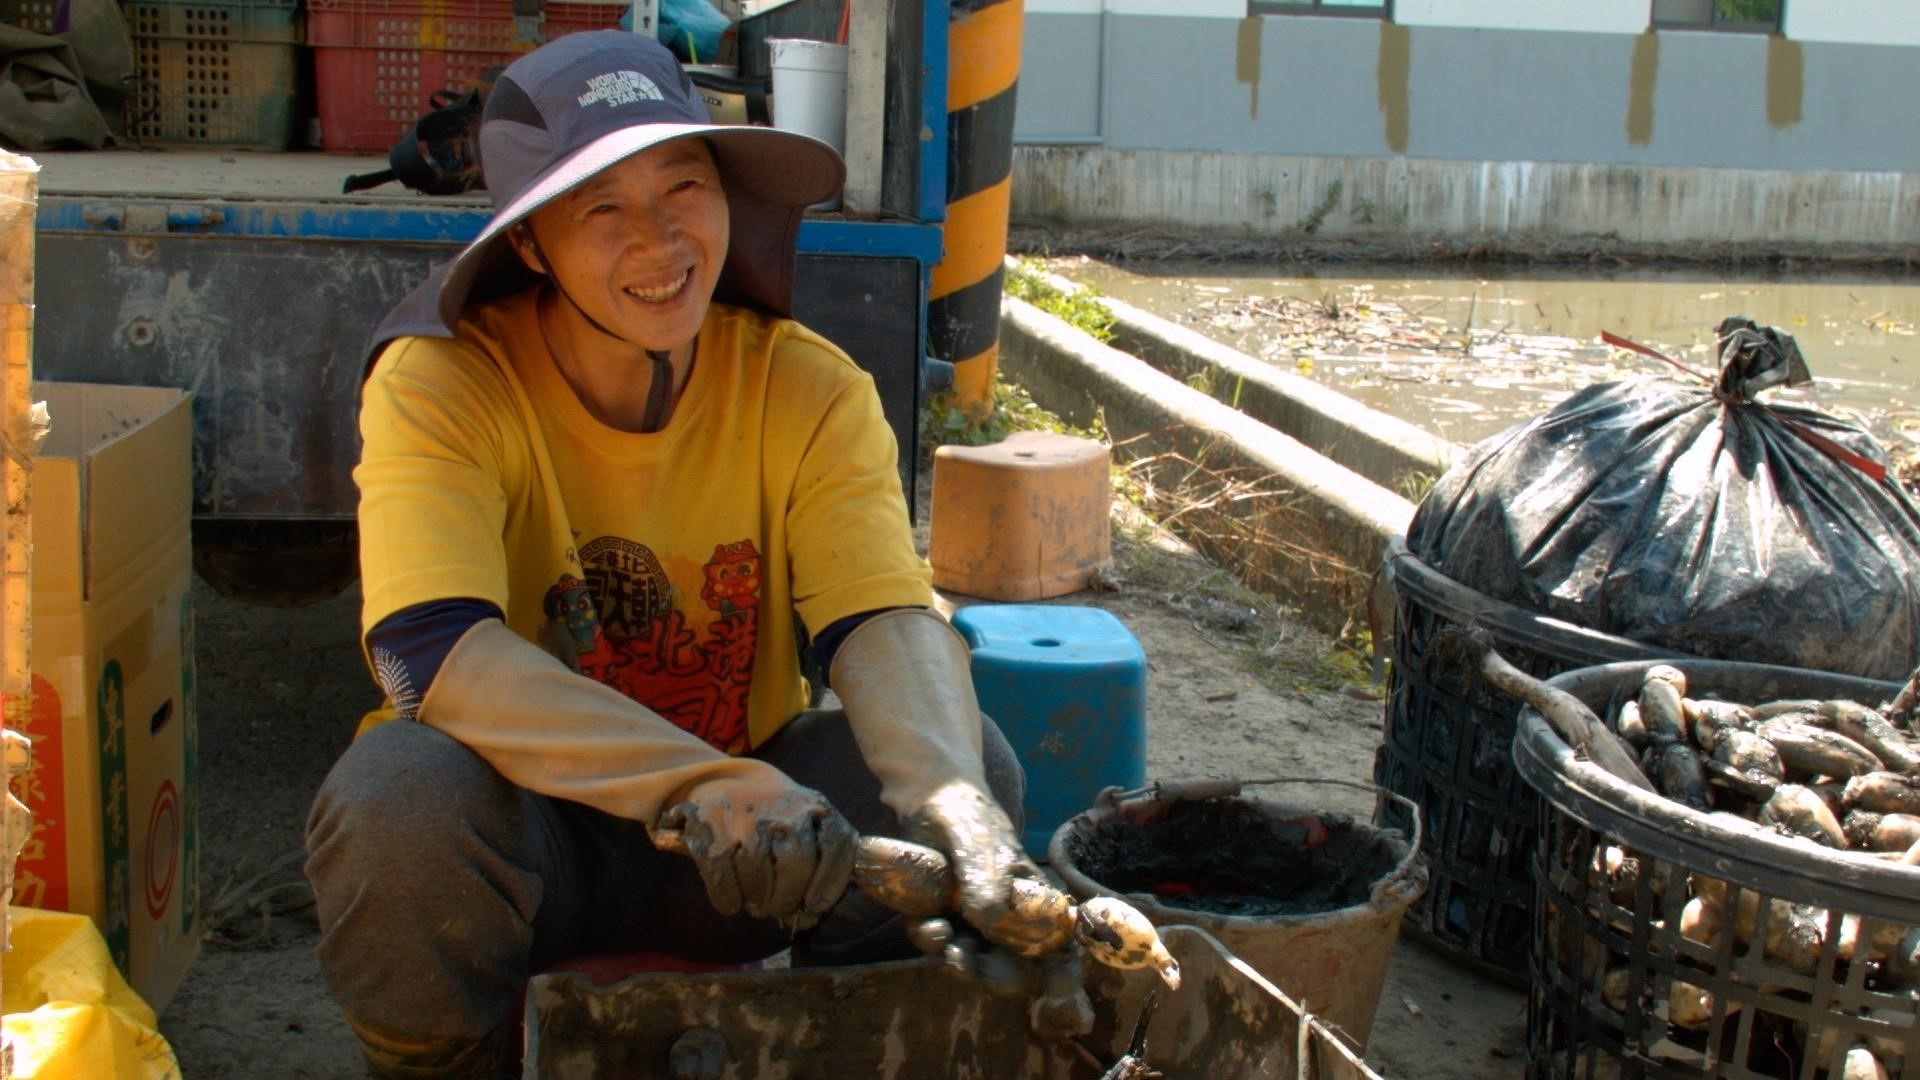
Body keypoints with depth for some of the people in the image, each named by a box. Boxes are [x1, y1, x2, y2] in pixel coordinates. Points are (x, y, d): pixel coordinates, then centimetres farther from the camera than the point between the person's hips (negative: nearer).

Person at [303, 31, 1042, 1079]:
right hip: (523, 828, -2)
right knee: (402, 794, -34)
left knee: (961, 754, -23)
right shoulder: (442, 385, -17)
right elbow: (429, 652, -33)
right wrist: (702, 783, -47)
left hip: (745, 830, 3)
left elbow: (887, 622, -22)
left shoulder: (808, 390, -9)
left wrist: (955, 807, -45)